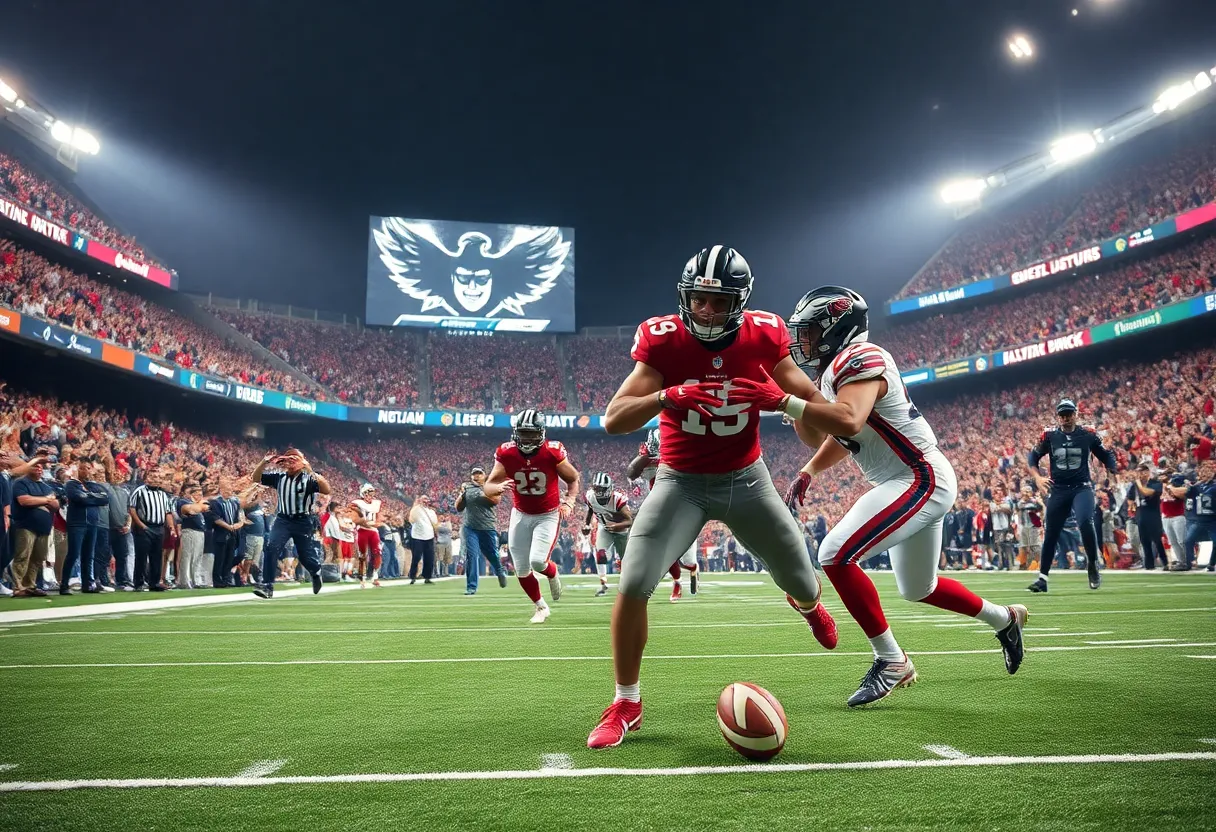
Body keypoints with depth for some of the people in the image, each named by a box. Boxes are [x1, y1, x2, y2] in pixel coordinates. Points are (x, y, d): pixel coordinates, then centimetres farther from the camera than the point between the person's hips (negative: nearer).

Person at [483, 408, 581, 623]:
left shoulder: (552, 452, -19)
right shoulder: (506, 453, -14)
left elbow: (573, 479, -3)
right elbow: (487, 487, -9)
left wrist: (569, 502, -19)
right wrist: (500, 487, -32)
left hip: (547, 515, -2)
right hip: (521, 515, 3)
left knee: (538, 561, -20)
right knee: (522, 571, 4)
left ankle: (553, 574, 18)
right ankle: (540, 606, 30)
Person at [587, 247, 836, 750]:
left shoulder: (762, 336, -11)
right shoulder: (663, 341, -17)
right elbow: (613, 420, -23)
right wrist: (667, 396, -41)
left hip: (746, 479, 2)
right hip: (682, 482, -2)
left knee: (802, 583, 12)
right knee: (633, 586, -18)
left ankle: (806, 604, 55)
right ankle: (626, 704, 2)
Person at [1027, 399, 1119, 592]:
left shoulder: (1088, 434, 0)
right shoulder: (1049, 435, 1)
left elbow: (1106, 456, 11)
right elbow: (1033, 457, 10)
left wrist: (1113, 472, -6)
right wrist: (1038, 478, -4)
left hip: (1082, 487, -2)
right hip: (1058, 490, 2)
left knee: (1085, 523, -26)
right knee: (1050, 533, 4)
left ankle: (1092, 564, -2)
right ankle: (1042, 578, 14)